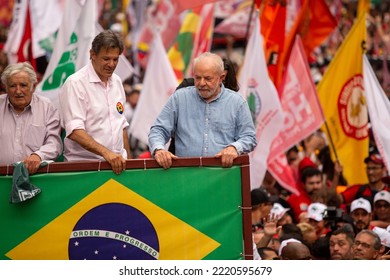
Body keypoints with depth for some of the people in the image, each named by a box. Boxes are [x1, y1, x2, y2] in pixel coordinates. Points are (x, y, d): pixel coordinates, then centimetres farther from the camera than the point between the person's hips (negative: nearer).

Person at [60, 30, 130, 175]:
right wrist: (106, 152, -25)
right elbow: (74, 131, -15)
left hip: (118, 163, 6)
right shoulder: (75, 83, -6)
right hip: (84, 165, -5)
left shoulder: (116, 81, 16)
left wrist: (128, 158, 18)